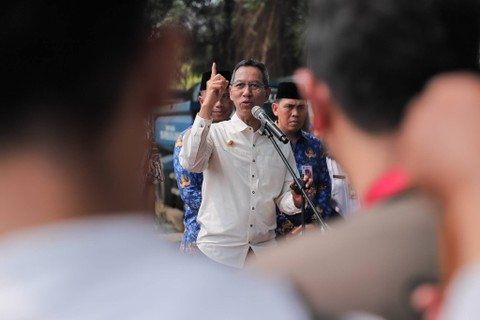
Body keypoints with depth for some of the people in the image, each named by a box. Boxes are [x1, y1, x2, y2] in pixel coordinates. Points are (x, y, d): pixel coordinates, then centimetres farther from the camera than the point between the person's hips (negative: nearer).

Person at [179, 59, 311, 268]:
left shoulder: (280, 143, 9)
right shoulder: (214, 133, -2)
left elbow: (283, 201, 10)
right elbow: (190, 163, -24)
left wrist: (296, 200, -14)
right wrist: (207, 106, -25)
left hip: (264, 251, 4)